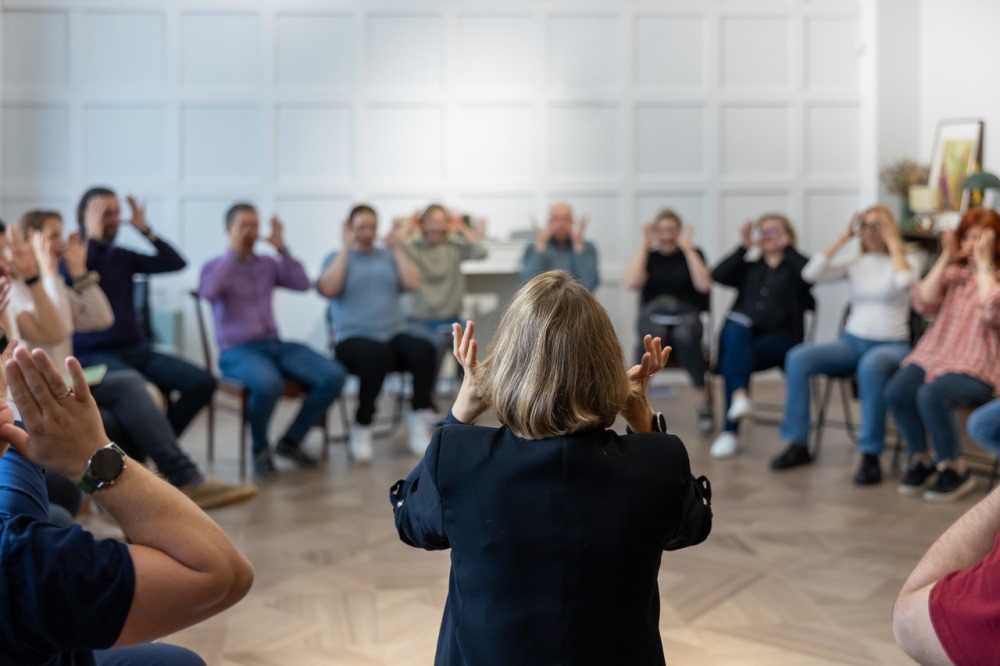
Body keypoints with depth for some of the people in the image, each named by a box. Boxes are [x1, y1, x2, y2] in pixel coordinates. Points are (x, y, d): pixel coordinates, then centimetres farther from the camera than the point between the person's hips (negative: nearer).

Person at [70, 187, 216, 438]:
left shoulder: (122, 256, 17)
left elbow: (176, 263, 12)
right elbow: (73, 279, -22)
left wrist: (146, 230, 4)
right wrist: (94, 235, -12)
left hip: (137, 350, 6)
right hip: (95, 355, -6)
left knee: (203, 382, -14)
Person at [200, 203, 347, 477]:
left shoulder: (269, 264, 15)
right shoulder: (214, 267, 4)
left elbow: (303, 284, 3)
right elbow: (207, 292, -19)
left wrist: (282, 248, -2)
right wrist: (233, 251, -13)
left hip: (275, 344, 5)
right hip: (237, 351, -5)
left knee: (334, 375, -18)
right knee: (268, 383, -40)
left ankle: (290, 441, -1)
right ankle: (260, 449, -10)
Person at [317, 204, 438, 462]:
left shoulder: (388, 255, 17)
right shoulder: (336, 258, 11)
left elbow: (412, 283, 1)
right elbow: (328, 289, -10)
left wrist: (397, 248, 3)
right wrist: (346, 249, -6)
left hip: (393, 336, 3)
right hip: (353, 340, -3)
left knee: (423, 349, -31)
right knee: (376, 354, -38)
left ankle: (420, 419, -19)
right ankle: (361, 429, -23)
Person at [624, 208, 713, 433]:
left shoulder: (693, 253, 13)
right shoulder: (649, 256, 15)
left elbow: (704, 285, -5)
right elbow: (632, 282, -5)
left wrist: (687, 248, -2)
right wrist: (644, 246, 0)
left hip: (686, 313, 0)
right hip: (653, 313, 0)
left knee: (685, 335, -38)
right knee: (652, 335, -38)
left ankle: (704, 397, -23)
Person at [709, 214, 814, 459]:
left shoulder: (793, 267, 16)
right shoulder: (749, 267, 26)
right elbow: (718, 275, 6)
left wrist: (787, 247, -2)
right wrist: (743, 247, 0)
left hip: (780, 340, -3)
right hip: (742, 337, 3)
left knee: (733, 358, -32)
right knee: (734, 330, -35)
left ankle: (730, 430, -34)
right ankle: (739, 396, -54)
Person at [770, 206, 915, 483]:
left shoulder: (898, 262, 3)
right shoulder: (854, 264, 12)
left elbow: (905, 281, -22)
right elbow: (811, 274, -2)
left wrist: (893, 242, -10)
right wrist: (842, 238, 1)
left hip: (892, 345, -4)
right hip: (852, 341, 4)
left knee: (871, 366, -41)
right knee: (797, 358, -21)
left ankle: (871, 455, -33)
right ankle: (798, 445, -15)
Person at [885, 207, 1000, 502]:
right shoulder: (954, 273, 16)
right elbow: (923, 303, 3)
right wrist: (945, 258, 2)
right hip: (935, 353, 5)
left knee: (931, 395, -34)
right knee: (896, 391, -23)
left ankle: (955, 470, -11)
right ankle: (920, 461, 0)